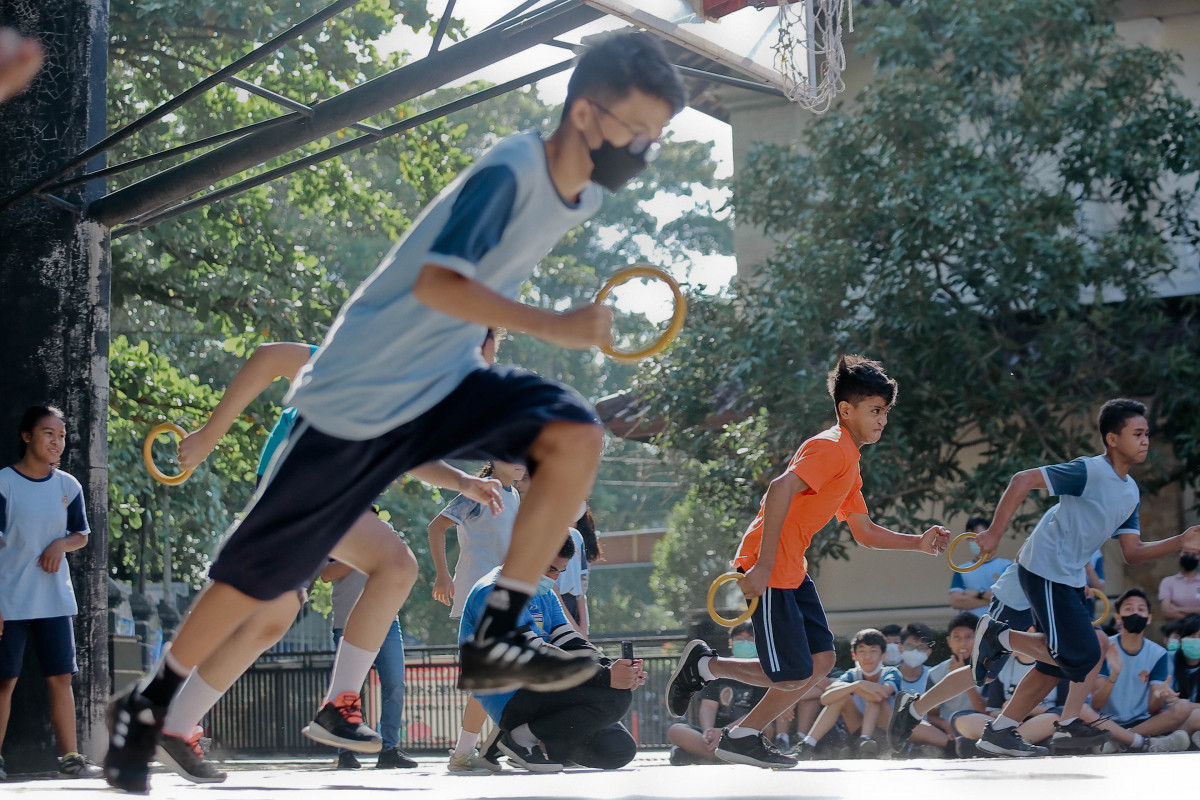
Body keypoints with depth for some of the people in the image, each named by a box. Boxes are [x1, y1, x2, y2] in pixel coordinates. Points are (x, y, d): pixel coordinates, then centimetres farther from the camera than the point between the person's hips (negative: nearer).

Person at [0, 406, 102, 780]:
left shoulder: (68, 486, 7)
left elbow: (82, 534, 17)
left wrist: (62, 543, -8)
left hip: (56, 598, 4)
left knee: (61, 677, 4)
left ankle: (70, 757, 8)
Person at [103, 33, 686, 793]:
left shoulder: (583, 194, 2)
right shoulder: (509, 173, -24)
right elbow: (436, 282, -37)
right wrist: (556, 327, -41)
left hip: (447, 382, 7)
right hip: (360, 392, -7)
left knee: (577, 435, -18)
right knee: (261, 572, 1)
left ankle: (494, 639, -12)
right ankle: (149, 703, 22)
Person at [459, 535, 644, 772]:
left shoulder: (544, 595, 18)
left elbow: (572, 644, 11)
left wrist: (613, 669, -11)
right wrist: (606, 677, -25)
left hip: (541, 694, 9)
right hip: (511, 701, -9)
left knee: (620, 750, -4)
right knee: (614, 697, -24)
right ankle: (521, 738, -12)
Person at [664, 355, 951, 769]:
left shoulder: (849, 463, 19)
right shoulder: (831, 447, -13)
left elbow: (865, 532, 26)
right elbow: (781, 488, -27)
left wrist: (918, 543, 12)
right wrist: (763, 566, -30)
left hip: (792, 569, 10)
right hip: (768, 570, -10)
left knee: (821, 661, 4)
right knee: (793, 677, -9)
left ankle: (744, 737, 13)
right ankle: (703, 665, 9)